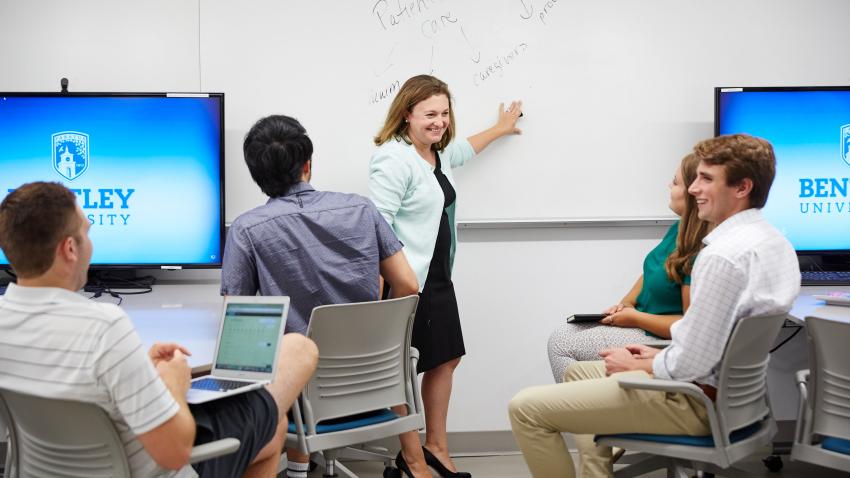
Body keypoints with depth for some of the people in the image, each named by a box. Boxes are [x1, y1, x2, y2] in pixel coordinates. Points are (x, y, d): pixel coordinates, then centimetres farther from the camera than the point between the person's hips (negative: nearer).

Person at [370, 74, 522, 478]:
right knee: (405, 371, 0)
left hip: (438, 278, 10)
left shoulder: (439, 153, 13)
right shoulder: (394, 160, -17)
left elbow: (463, 148, 38)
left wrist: (500, 129, 52)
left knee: (445, 358, 16)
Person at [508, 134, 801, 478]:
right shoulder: (775, 242, 6)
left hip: (698, 399, -10)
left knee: (527, 408, -9)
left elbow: (692, 363, -24)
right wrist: (659, 355, 11)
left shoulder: (724, 256, -26)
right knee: (580, 372, 29)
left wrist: (636, 365, -6)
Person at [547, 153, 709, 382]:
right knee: (561, 333, 5)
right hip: (640, 321, 10)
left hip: (657, 338, -10)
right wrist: (626, 303, 3)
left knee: (561, 344, -8)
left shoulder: (701, 253, -25)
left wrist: (634, 317, -16)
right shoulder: (679, 229, 4)